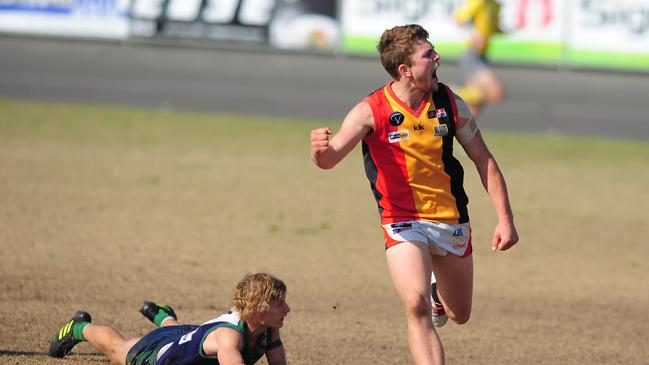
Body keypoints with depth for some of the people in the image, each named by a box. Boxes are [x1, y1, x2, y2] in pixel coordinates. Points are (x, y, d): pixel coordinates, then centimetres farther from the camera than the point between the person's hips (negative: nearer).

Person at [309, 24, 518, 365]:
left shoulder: (450, 103, -6)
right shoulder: (371, 111, -16)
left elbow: (484, 160, 4)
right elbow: (331, 158, -26)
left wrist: (505, 219, 0)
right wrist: (322, 151, -52)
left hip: (451, 221, 4)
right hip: (403, 222, -4)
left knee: (459, 315, 17)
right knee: (416, 305, -26)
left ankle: (439, 291, 53)